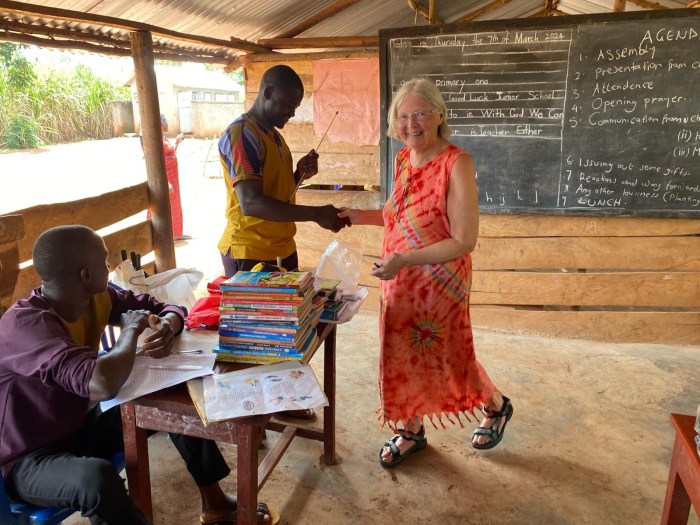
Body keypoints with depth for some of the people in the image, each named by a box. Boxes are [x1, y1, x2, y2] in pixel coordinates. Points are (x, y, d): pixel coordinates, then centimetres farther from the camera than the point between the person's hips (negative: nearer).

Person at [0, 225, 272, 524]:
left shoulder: (95, 298, -8)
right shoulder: (25, 324, -32)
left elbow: (162, 308, 4)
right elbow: (104, 384, -47)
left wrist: (166, 327, -21)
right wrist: (131, 330, -26)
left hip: (80, 426, 8)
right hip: (29, 457, -8)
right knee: (97, 477, -38)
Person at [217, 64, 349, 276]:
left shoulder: (274, 135, 14)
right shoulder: (241, 134, -14)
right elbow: (251, 203, -26)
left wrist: (299, 175, 0)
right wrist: (315, 213, -28)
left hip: (283, 249, 9)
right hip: (250, 254, -8)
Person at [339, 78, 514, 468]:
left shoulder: (456, 163, -20)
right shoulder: (403, 159, 2)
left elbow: (464, 241, -22)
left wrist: (405, 259, -29)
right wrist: (360, 216, 8)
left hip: (440, 282, -6)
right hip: (401, 282, 7)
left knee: (446, 357, 11)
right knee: (403, 356, 16)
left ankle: (497, 406, 42)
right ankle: (412, 431, 38)